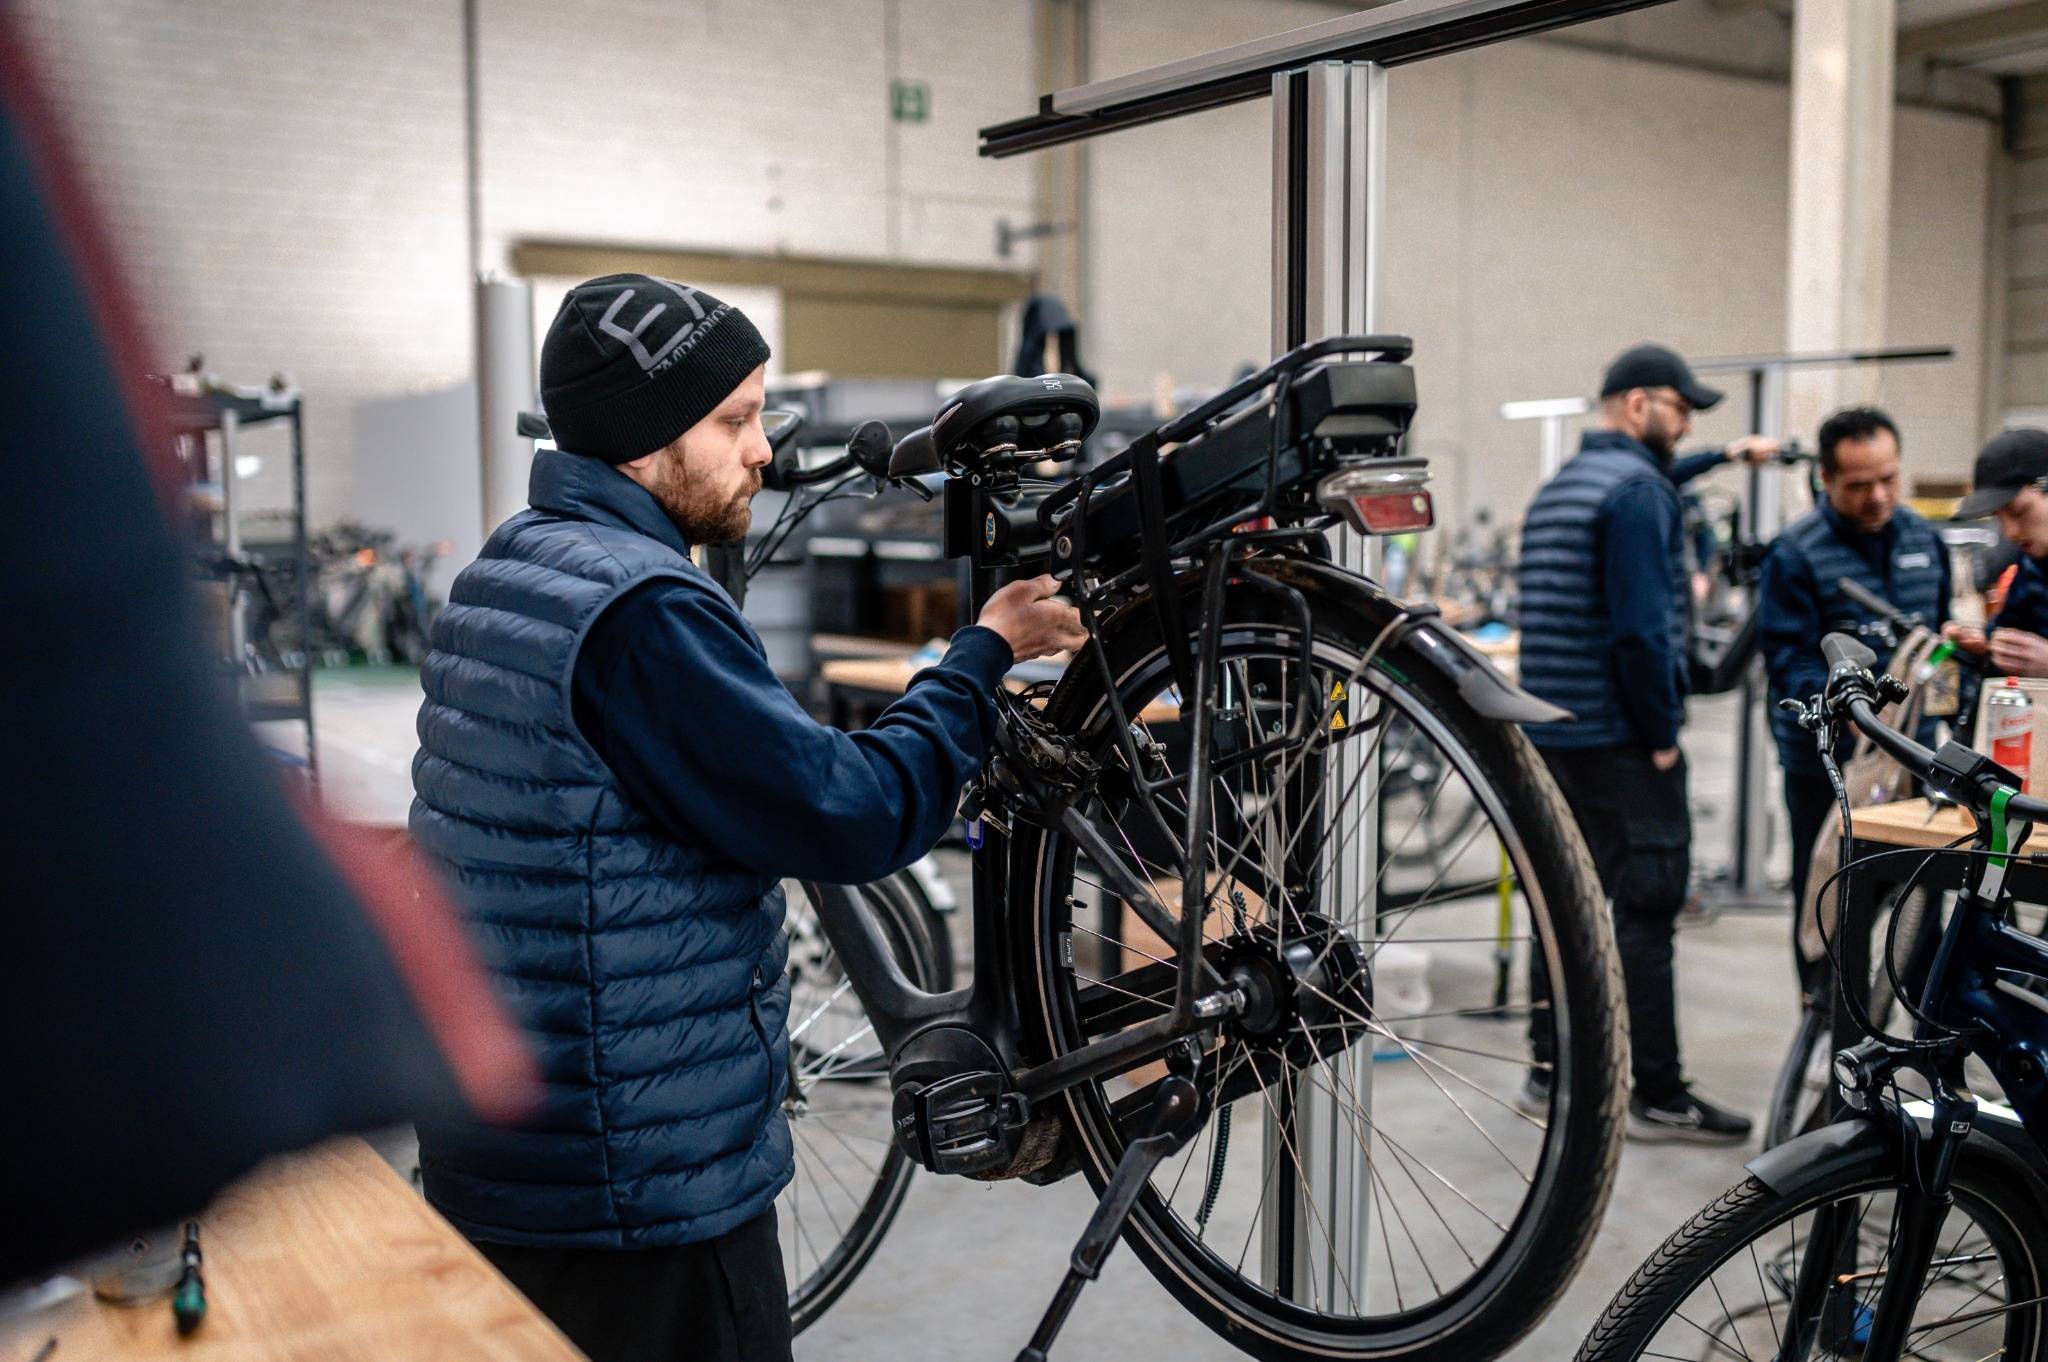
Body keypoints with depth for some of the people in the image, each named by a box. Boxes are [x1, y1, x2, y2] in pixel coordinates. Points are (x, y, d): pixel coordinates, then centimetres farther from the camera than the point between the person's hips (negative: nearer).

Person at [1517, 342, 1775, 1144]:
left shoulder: (1558, 489, 17)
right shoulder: (1638, 489, -13)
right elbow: (1642, 626, -21)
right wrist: (1662, 735, -13)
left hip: (1552, 736, 9)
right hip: (1619, 739, -9)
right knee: (1645, 912, -4)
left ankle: (1552, 1072, 20)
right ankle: (1658, 1098, 0)